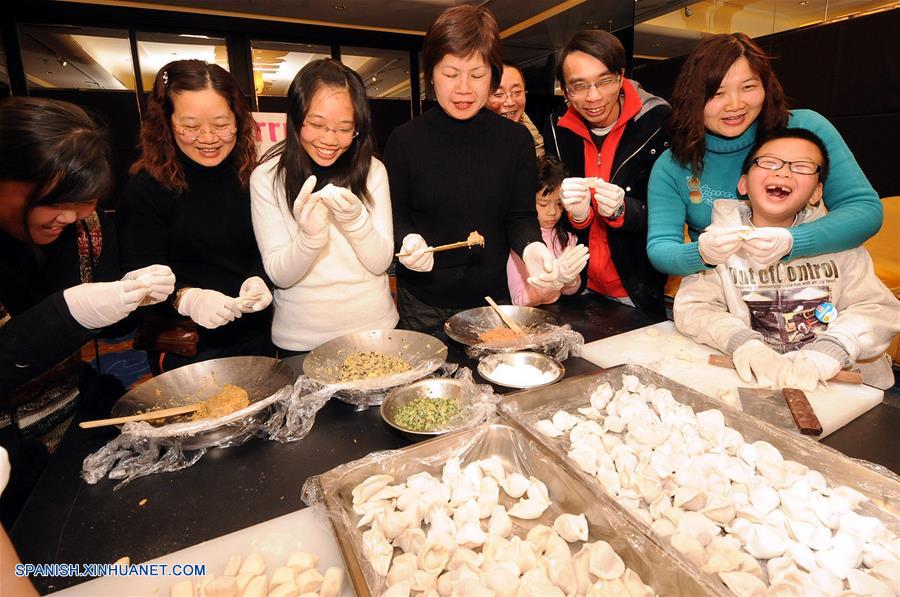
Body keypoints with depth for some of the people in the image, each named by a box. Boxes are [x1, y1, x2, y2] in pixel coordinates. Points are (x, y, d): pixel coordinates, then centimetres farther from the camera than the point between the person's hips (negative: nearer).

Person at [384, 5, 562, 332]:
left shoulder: (517, 140, -4)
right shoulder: (405, 140, -8)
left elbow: (521, 216, -1)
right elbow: (395, 215, -1)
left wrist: (532, 246, -22)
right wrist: (407, 240, -23)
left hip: (493, 296, 2)